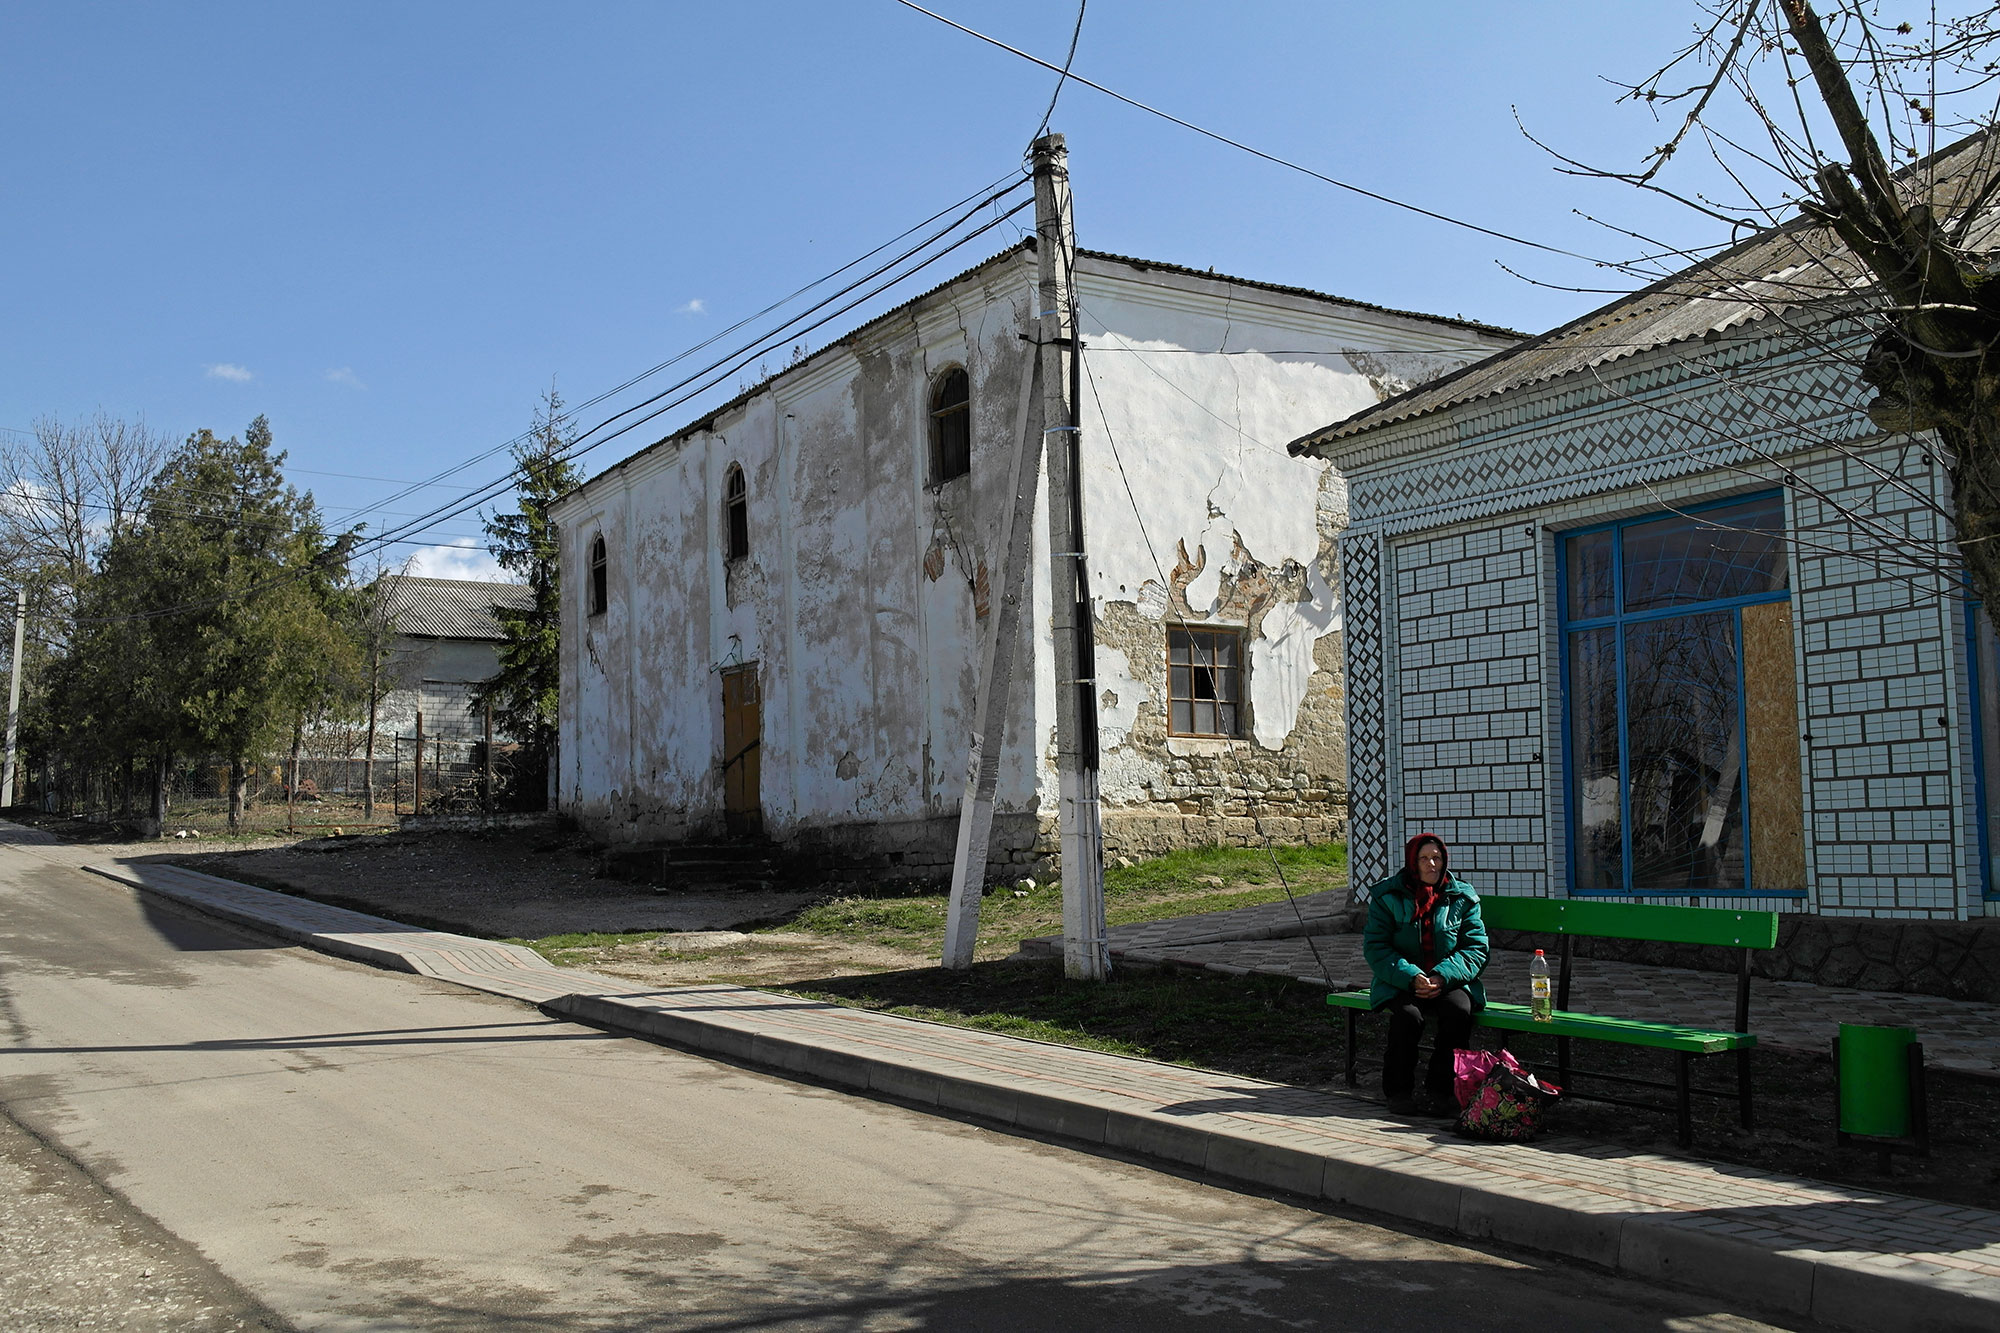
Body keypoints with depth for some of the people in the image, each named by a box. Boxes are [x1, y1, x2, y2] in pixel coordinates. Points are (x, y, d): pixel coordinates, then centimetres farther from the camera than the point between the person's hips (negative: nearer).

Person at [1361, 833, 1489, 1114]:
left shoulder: (1462, 897, 7)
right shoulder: (1388, 896, 2)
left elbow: (1476, 948, 2)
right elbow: (1374, 947, -4)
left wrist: (1443, 976, -16)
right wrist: (1411, 977, -19)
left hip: (1449, 982, 1)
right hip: (1400, 983, -1)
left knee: (1459, 1010, -31)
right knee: (1408, 1014, -33)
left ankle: (1441, 1087, -11)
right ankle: (1399, 1089, -12)